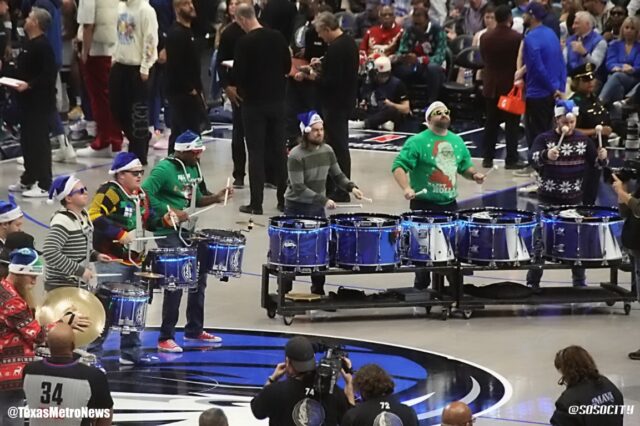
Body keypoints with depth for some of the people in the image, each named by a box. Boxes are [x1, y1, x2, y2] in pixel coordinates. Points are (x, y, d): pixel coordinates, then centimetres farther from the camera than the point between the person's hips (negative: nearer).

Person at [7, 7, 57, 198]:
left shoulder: (43, 46, -16)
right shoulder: (29, 44, 14)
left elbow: (48, 75, -21)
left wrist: (29, 85, -25)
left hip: (40, 102, -10)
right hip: (27, 100, 10)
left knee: (39, 141, -7)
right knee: (27, 140, 15)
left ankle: (44, 185, -4)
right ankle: (28, 180, 25)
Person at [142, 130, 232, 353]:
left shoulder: (193, 169, 12)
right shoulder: (164, 169, -15)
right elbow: (145, 194, -23)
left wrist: (216, 198, 3)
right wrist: (171, 211, -25)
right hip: (168, 233, -9)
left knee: (198, 276, 14)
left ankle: (195, 330, 28)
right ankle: (166, 338, -4)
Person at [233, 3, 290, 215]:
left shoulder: (245, 42, -16)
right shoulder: (278, 37, 0)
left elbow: (239, 74, -16)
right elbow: (287, 67, 8)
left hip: (254, 102, -5)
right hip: (277, 100, 5)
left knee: (256, 152, 0)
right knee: (279, 150, 12)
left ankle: (256, 203, -1)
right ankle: (284, 199, 16)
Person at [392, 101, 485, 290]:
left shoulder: (457, 142, 11)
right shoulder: (417, 142, -9)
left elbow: (465, 166, 23)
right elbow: (398, 166, -16)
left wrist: (474, 174, 0)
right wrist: (406, 188, -31)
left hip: (450, 205, 5)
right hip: (423, 205, -5)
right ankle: (421, 289, 8)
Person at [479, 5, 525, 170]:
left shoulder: (485, 38, -3)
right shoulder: (517, 38, -15)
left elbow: (484, 59, 6)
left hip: (491, 85, 4)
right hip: (511, 85, -4)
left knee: (491, 122, 11)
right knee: (512, 123, 1)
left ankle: (487, 158, 11)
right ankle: (511, 159, 0)